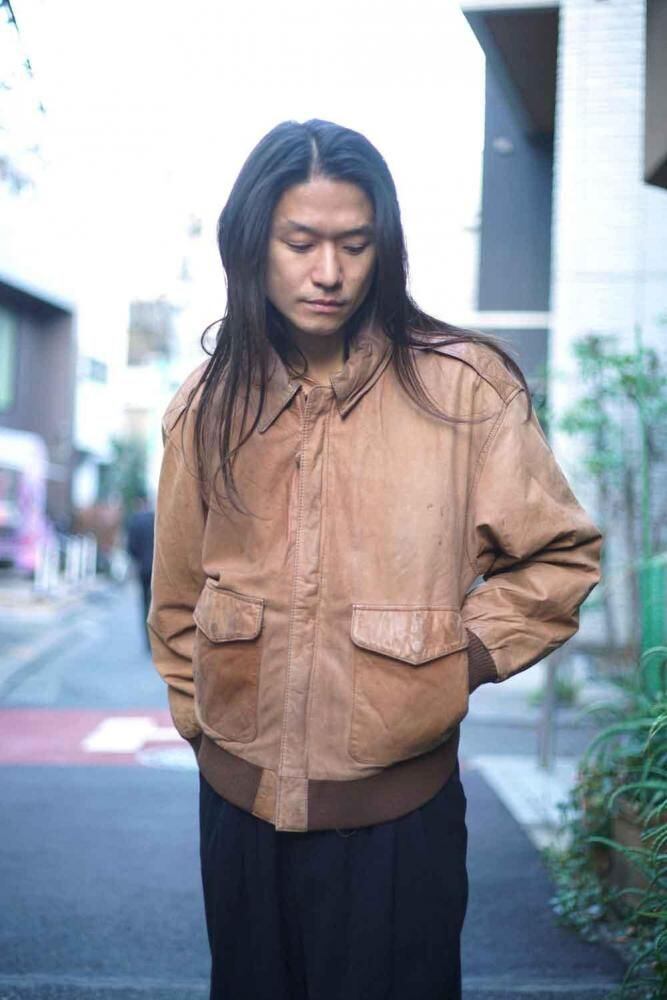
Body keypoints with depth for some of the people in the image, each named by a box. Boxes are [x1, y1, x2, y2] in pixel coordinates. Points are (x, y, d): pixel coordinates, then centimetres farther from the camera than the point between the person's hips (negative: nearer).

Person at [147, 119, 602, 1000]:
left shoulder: (463, 385, -9)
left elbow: (561, 556, -2)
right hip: (240, 800, 4)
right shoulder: (209, 404, 3)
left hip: (401, 806, -3)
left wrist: (462, 660, -9)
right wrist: (199, 717, 9)